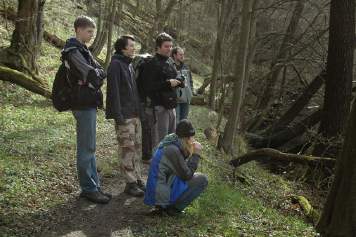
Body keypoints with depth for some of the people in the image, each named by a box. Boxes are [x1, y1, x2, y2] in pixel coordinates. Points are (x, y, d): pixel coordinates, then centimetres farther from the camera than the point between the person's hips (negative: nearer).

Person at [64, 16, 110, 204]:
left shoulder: (83, 50, 17)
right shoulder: (73, 50, -12)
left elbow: (101, 72, 11)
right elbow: (91, 74, -21)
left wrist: (95, 76, -8)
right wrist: (96, 75, -2)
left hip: (89, 103, 10)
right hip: (83, 104, -10)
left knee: (89, 147, 12)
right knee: (86, 148, -4)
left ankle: (94, 185, 20)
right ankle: (88, 188, 4)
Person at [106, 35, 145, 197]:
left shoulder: (129, 65, 17)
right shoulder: (115, 64, -10)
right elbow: (113, 91, -17)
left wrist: (139, 110, 17)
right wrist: (118, 115, -21)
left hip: (135, 114, 9)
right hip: (124, 116, -9)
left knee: (137, 147, 12)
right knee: (128, 149, -5)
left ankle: (137, 179, 21)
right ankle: (130, 183, 2)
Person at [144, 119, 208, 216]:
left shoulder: (168, 143, 5)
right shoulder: (173, 150, -22)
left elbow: (182, 168, 16)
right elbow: (187, 175, -16)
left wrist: (190, 151, 4)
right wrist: (196, 154, -9)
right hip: (162, 194, -9)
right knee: (202, 179, -8)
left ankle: (164, 205, 16)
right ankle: (174, 207, -3)